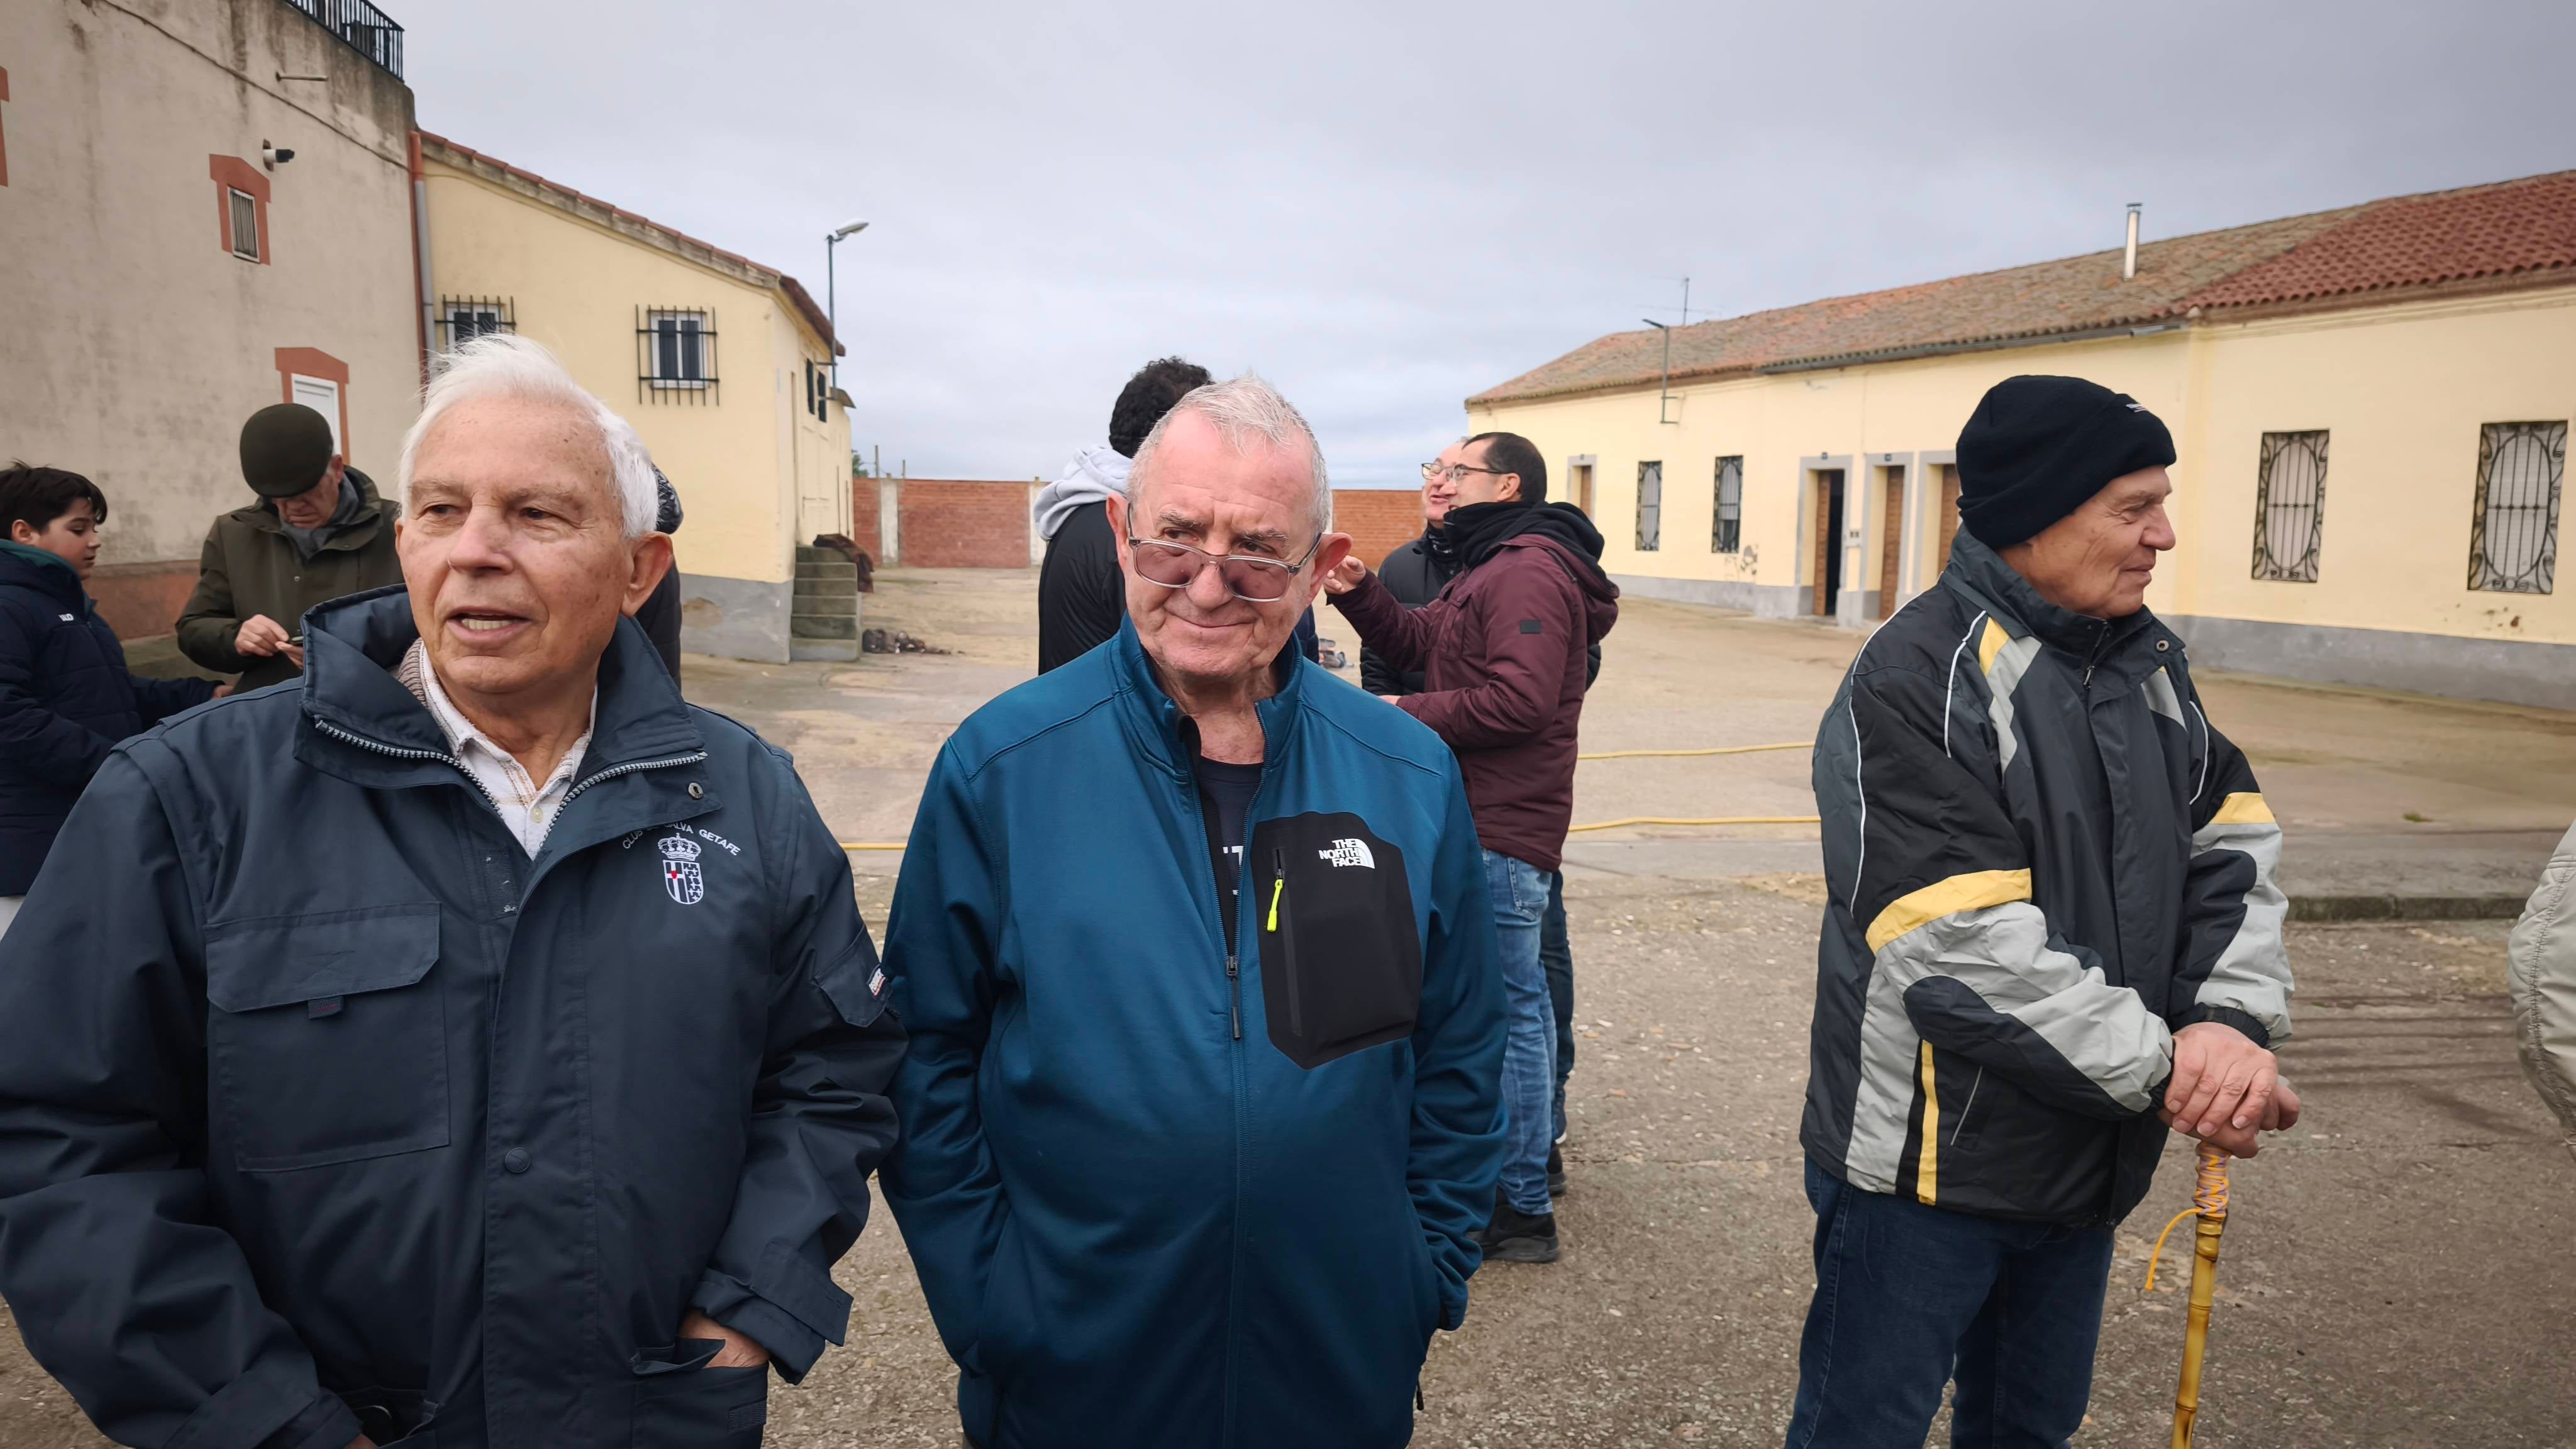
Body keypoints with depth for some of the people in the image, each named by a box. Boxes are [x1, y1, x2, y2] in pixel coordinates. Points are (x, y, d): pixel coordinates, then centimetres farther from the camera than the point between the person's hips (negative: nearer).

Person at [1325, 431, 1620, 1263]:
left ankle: (1521, 1208, 4)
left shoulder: (1528, 571, -15)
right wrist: (1358, 594, 5)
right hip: (1493, 819, 11)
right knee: (1519, 993, 21)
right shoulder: (1494, 567, 21)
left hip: (1501, 830, -11)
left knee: (1506, 1005, -5)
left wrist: (1410, 716, -17)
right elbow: (1420, 645, 20)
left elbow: (1520, 696, -26)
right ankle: (1536, 1144, 36)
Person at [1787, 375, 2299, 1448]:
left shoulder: (2149, 661, 6)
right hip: (1929, 1164, -7)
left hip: (2090, 1157, 7)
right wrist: (2163, 1068, -19)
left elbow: (2233, 846, 2)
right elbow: (1965, 952, -26)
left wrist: (2231, 1020, -15)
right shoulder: (1912, 683, -21)